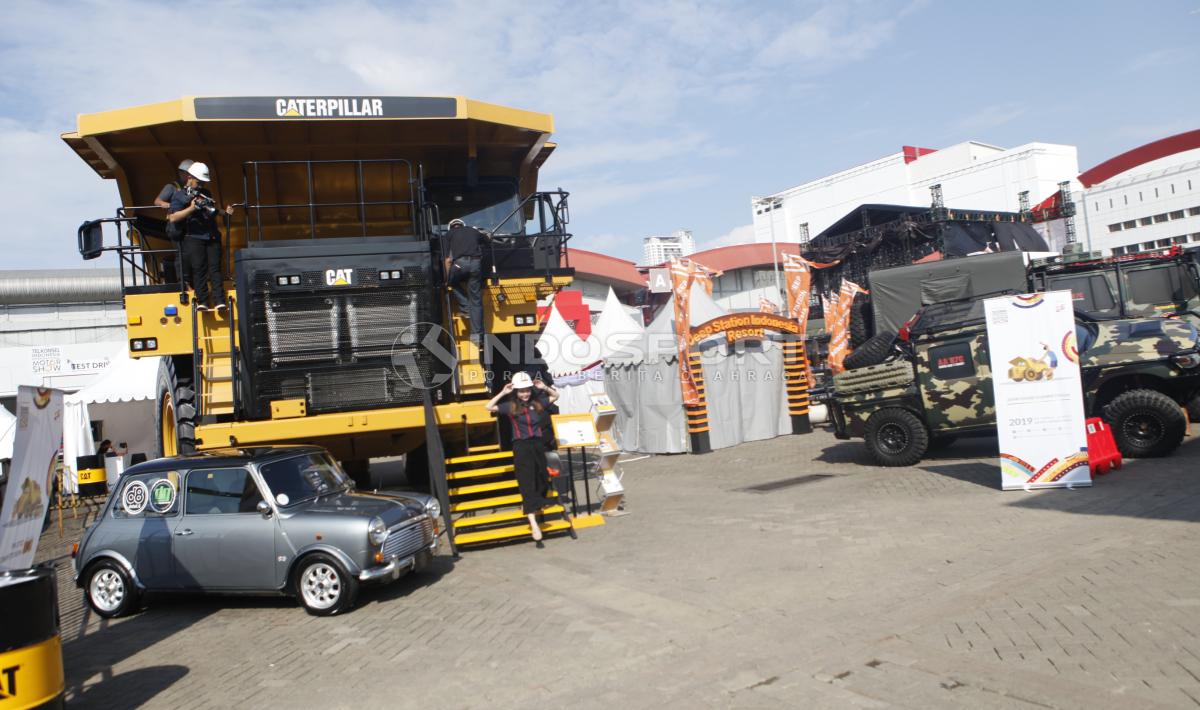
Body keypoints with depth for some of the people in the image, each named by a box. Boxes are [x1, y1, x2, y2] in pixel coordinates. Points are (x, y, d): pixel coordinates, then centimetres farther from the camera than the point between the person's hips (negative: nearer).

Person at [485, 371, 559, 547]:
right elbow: (489, 407, -8)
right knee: (527, 483, -9)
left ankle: (528, 507, 39)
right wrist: (503, 393, -12)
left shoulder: (537, 402, 5)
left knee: (542, 480, 13)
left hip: (538, 444, 5)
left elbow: (555, 396, 18)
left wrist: (544, 387, 2)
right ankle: (533, 523, -15)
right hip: (521, 447, -5)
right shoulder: (511, 406, -3)